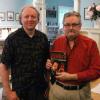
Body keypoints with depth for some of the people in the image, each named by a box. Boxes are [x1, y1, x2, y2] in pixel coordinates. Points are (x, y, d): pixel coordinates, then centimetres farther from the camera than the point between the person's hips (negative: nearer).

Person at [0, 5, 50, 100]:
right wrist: (8, 92, -11)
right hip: (20, 90, -3)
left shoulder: (43, 37, 1)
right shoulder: (12, 38, -10)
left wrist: (48, 85, 3)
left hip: (40, 88, 3)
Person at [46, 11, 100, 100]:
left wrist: (71, 77, -19)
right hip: (57, 89, 3)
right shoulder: (57, 42, 1)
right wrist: (49, 64, -8)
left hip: (80, 92, -3)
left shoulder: (90, 43, -11)